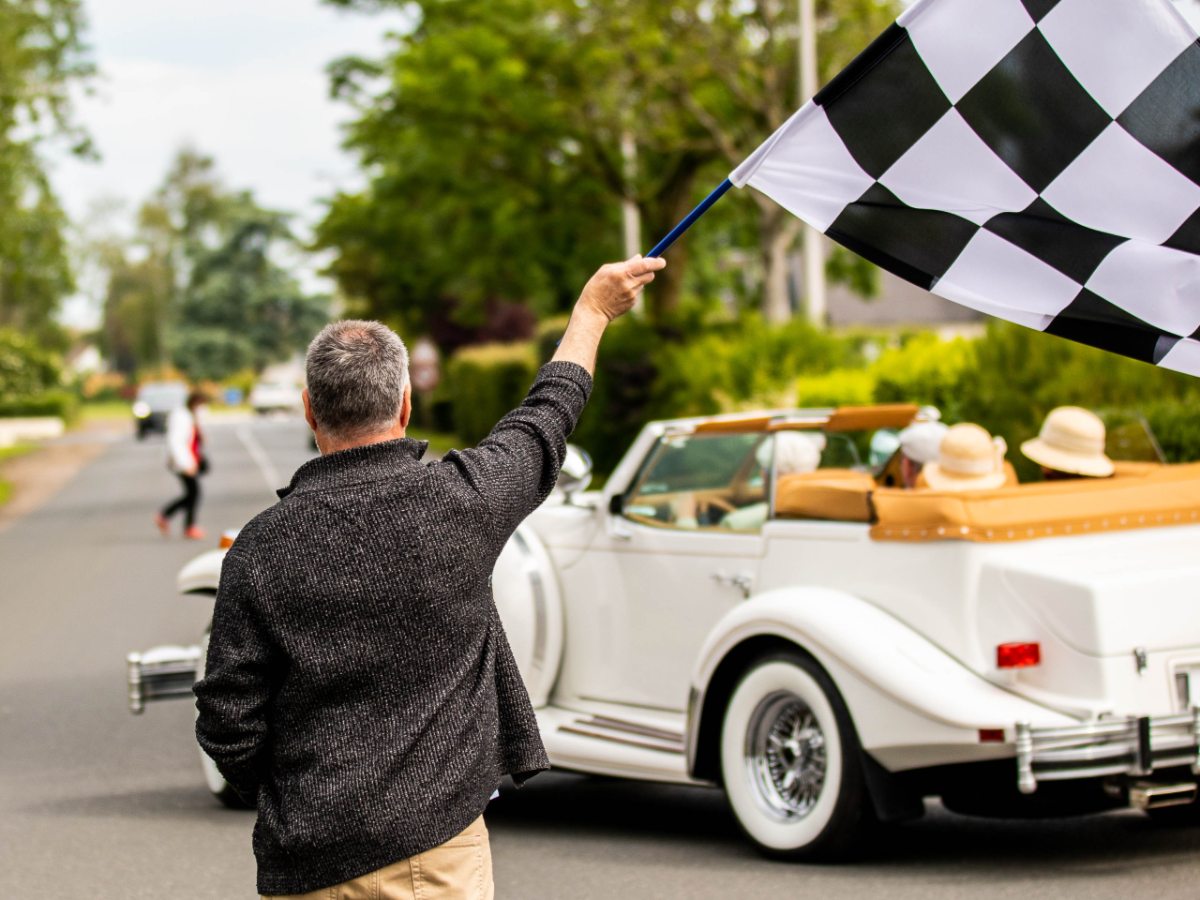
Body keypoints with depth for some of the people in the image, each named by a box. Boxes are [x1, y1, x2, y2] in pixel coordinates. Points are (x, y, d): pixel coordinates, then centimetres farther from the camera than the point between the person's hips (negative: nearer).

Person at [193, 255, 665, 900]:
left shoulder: (262, 546, -5)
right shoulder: (457, 501, -7)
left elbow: (227, 728, -3)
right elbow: (544, 422, 14)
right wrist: (592, 310, 31)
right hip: (430, 844, -2)